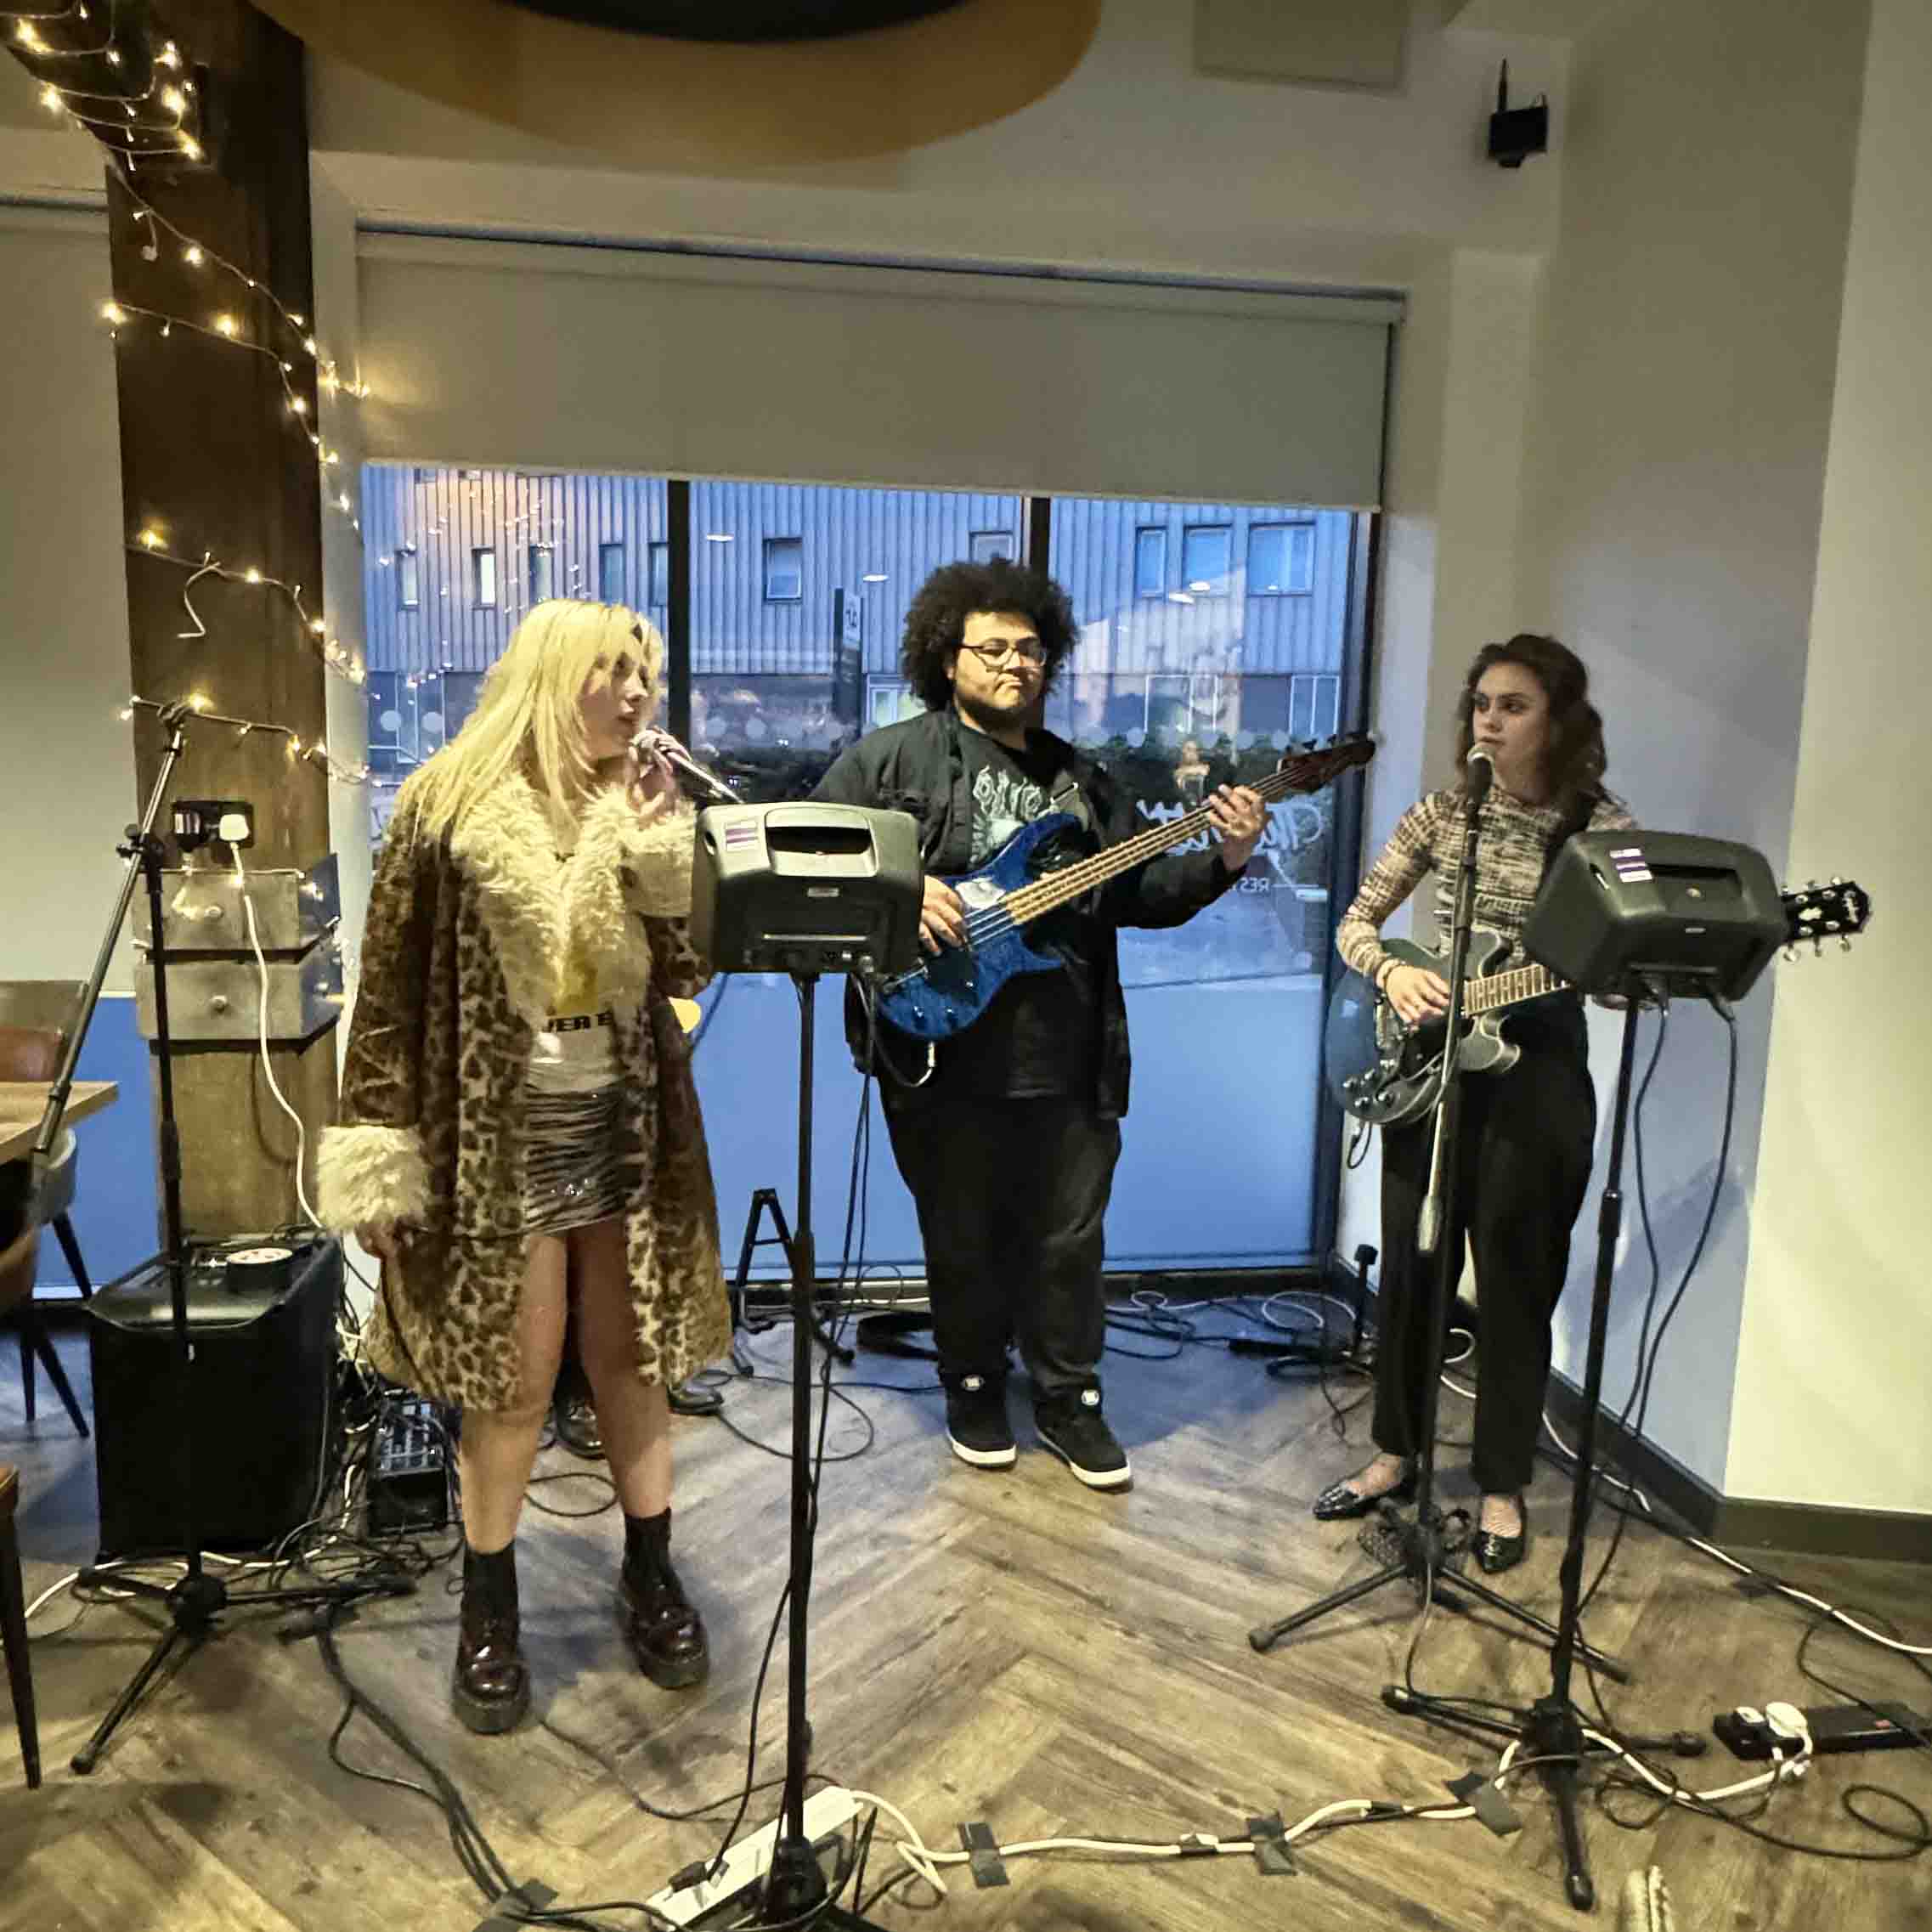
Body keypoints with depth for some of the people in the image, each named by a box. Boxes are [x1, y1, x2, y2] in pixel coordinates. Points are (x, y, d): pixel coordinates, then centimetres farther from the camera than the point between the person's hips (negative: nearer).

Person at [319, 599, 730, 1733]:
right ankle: (490, 1604, 26)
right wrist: (379, 1154, -9)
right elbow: (392, 985, -6)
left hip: (628, 1117, 4)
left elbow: (687, 973, 1)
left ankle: (650, 1573, 31)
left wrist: (660, 849, -12)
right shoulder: (451, 805, -6)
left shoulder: (642, 803, 6)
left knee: (634, 1354, 12)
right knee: (514, 1374, 4)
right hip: (500, 1126, -4)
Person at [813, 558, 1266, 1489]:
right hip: (943, 1055, -3)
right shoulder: (889, 760, 0)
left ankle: (1069, 1399, 29)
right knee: (963, 1240, 12)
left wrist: (1223, 862, -2)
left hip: (1069, 1061, 4)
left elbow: (1141, 891, 14)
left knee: (1068, 1241, 12)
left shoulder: (1082, 779, 15)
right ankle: (974, 1392, 32)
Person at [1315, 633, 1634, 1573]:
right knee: (1410, 1267, 11)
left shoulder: (1602, 825, -5)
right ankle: (1397, 1451, 29)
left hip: (1539, 1064, -3)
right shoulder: (1441, 813, 3)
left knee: (1514, 1280, 6)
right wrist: (1392, 973, -15)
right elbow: (1355, 921, 5)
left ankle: (1503, 1488, 23)